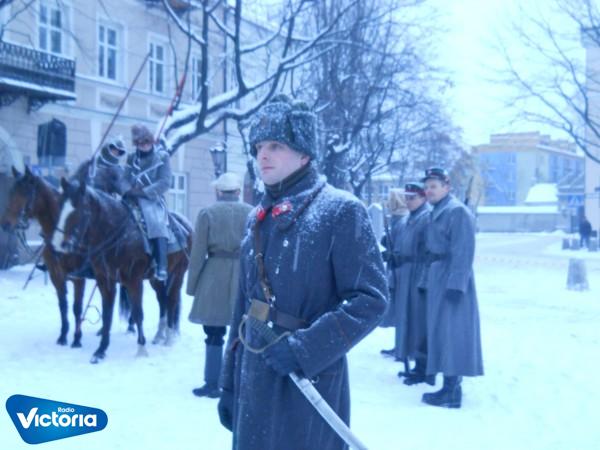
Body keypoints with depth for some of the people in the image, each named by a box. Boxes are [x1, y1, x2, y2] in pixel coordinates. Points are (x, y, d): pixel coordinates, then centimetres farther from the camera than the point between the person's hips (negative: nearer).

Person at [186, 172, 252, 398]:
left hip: (215, 276, -2)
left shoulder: (207, 213, -1)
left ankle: (213, 384, 10)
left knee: (214, 334, 6)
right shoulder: (252, 213, 4)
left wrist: (192, 286, 4)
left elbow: (198, 254, -2)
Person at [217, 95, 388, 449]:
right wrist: (230, 382, 16)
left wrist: (305, 348, -22)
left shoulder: (341, 210, -7)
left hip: (311, 383, -6)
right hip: (254, 383, 7)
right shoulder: (258, 219, 13)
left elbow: (370, 299, -13)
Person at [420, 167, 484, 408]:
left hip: (451, 281, -10)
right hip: (437, 279, 10)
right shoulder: (436, 212, 16)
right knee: (441, 332, 12)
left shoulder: (457, 211, -13)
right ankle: (450, 386, 20)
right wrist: (426, 281, 18)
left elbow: (463, 252, -19)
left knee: (450, 332, -8)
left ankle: (452, 392, -5)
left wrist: (455, 285, -24)